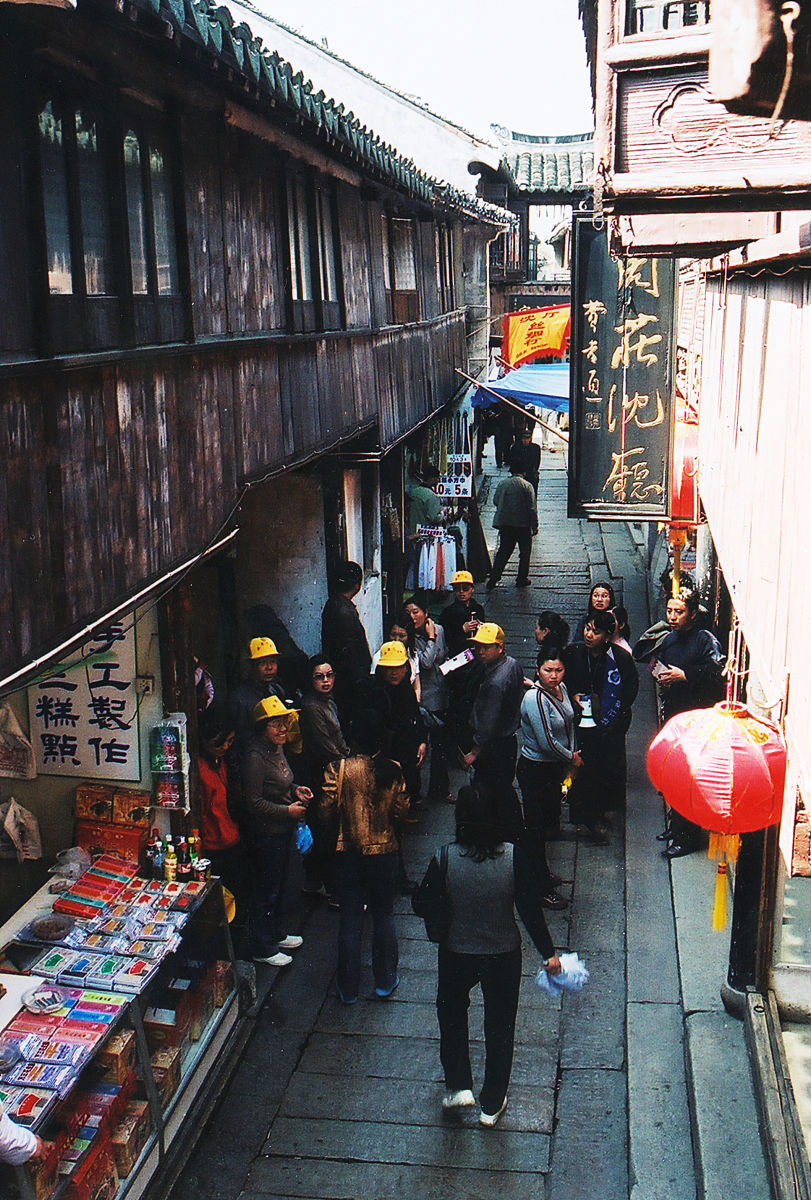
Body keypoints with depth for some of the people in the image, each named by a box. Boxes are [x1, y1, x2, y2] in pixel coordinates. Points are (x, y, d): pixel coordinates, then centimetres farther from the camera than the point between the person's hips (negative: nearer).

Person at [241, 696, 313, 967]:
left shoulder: (276, 748, 6)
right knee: (266, 891, 3)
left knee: (279, 885, 22)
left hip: (283, 831, 9)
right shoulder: (255, 756, -23)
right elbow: (253, 802, -24)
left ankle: (276, 934, 39)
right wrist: (288, 811, -21)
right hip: (265, 834, -9)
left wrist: (295, 791, 4)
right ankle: (263, 949, 17)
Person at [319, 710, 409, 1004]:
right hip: (384, 851, 1)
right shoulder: (393, 771, -10)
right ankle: (385, 980, 27)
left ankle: (348, 988, 20)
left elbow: (326, 812, -11)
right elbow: (401, 812, -5)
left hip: (348, 853, -1)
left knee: (350, 920, 11)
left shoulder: (338, 769, -15)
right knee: (384, 916, 18)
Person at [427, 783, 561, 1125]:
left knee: (452, 1011, 30)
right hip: (503, 956, 0)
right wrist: (548, 953, 0)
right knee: (499, 1026, 20)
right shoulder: (515, 857, -20)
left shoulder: (445, 858, -21)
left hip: (456, 955, 0)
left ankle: (458, 1086, 29)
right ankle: (492, 1104, 34)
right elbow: (530, 910, -13)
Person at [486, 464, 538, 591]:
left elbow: (496, 501, 8)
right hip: (523, 524, -3)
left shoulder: (502, 484, 1)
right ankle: (522, 579, 16)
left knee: (503, 552, 10)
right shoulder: (527, 486, -9)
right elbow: (532, 508, -10)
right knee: (525, 552, 12)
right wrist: (535, 526, -5)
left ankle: (493, 578, 2)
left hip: (504, 523, 3)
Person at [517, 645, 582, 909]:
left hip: (556, 768, 8)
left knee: (550, 821, 21)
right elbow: (547, 743, -25)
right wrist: (572, 758, -10)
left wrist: (573, 754, 6)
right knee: (536, 828, 3)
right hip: (535, 769, -8)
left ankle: (542, 872, 41)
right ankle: (541, 890, 14)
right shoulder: (534, 699, -26)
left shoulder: (561, 688, 0)